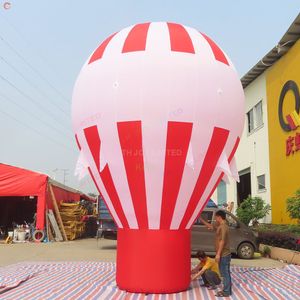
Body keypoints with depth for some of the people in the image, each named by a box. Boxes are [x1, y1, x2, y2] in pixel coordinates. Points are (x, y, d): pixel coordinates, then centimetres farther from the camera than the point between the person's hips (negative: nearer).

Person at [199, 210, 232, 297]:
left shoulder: (223, 227, -19)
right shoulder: (220, 226, 12)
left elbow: (222, 241, -23)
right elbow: (210, 226, 27)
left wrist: (218, 254, -22)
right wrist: (200, 219, 23)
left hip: (223, 254, -10)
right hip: (224, 254, 10)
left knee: (225, 273, -2)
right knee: (225, 273, 15)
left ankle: (226, 292, 4)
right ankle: (227, 290, 23)